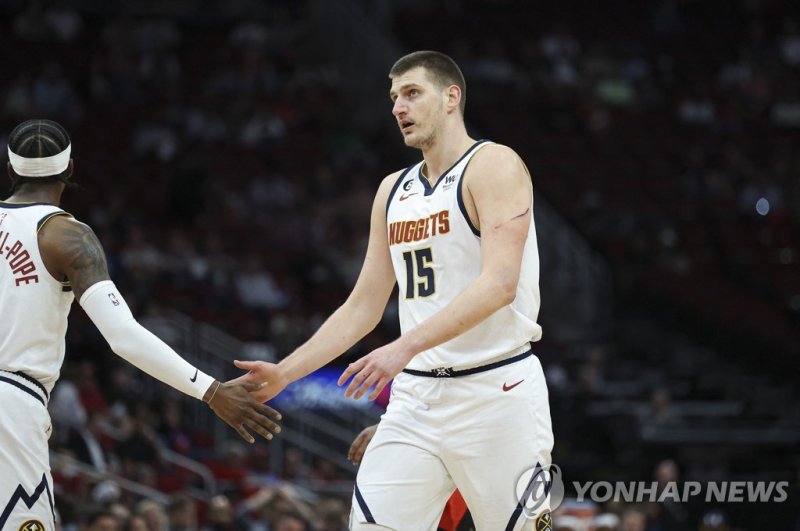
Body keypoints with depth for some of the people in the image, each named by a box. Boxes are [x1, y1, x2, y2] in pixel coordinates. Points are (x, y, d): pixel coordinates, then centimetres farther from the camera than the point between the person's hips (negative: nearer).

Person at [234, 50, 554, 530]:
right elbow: (364, 307, 19)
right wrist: (285, 373, 10)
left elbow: (500, 284, -21)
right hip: (417, 395, 6)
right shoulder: (393, 191, 16)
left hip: (495, 391, -6)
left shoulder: (494, 166, -7)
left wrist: (406, 347, -29)